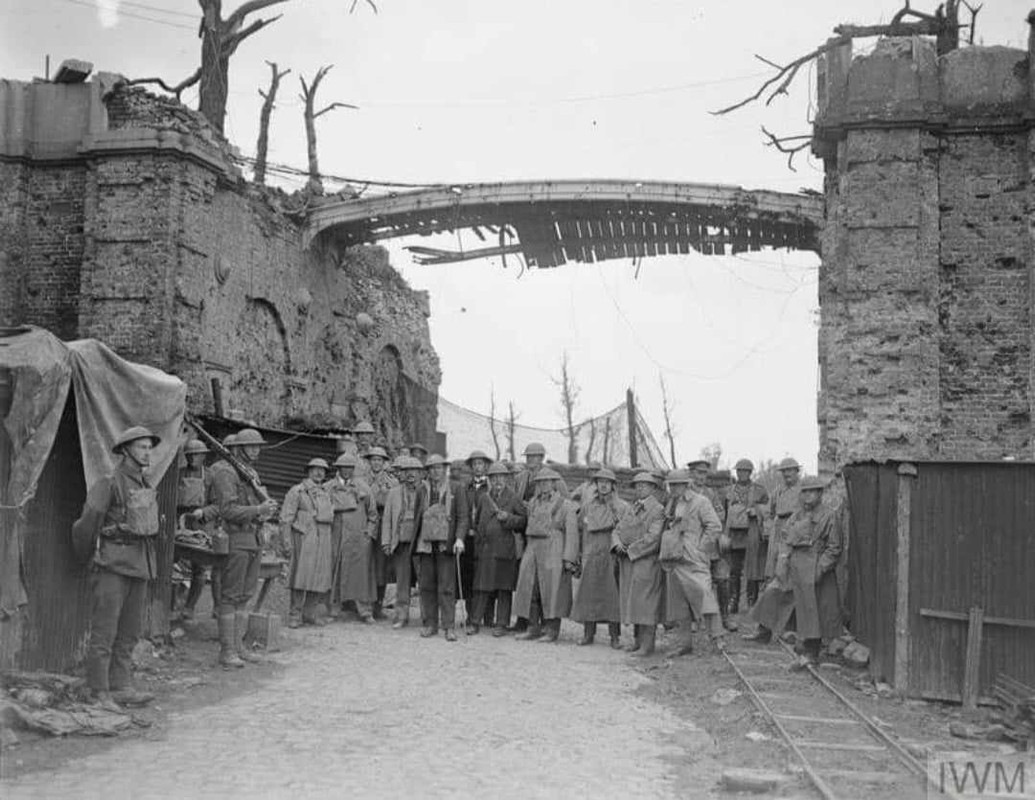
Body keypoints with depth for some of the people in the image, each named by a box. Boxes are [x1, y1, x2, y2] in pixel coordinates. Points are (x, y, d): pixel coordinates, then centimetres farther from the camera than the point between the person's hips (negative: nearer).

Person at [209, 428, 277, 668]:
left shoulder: (251, 474, 17)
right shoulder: (225, 472, -10)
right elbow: (228, 510, -18)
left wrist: (267, 506, 4)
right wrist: (258, 509, -22)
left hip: (253, 539, 9)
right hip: (235, 539, -9)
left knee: (245, 594, 11)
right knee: (230, 596, -5)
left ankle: (239, 646, 17)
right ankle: (227, 651, -1)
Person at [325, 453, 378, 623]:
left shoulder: (363, 488, 10)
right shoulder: (327, 488, 8)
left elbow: (373, 513, 11)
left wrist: (369, 534, 2)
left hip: (359, 539, 0)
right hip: (335, 538, 0)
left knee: (361, 574, -3)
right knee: (333, 575, -1)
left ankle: (365, 612, -1)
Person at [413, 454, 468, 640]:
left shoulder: (456, 487, 4)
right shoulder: (422, 489, 12)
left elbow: (462, 516, 1)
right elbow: (417, 516, 16)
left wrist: (459, 538, -12)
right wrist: (415, 541, 13)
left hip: (446, 543, -3)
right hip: (425, 542, 3)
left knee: (447, 587, -4)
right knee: (426, 586, 4)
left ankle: (449, 627, 0)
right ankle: (429, 624, 14)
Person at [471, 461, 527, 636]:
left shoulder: (513, 499, 0)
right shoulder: (483, 498, 12)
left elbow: (525, 520, 1)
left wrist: (508, 518, -13)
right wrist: (478, 537, 13)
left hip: (505, 548, -3)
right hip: (485, 549, 4)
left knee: (504, 588, 0)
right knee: (483, 587, 5)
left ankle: (502, 624, 6)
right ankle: (486, 621, 17)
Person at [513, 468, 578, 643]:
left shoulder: (566, 505, -1)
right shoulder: (532, 503, 16)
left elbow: (571, 533, -7)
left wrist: (568, 558, -14)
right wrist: (527, 549, 10)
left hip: (553, 551, -5)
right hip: (532, 549, 6)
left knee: (552, 589, -3)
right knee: (528, 587, 3)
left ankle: (552, 630, 5)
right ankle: (534, 628, 12)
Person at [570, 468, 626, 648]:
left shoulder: (622, 507, 2)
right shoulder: (587, 505, 10)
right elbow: (580, 529, 14)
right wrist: (579, 554, 12)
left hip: (612, 556, -2)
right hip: (590, 557, 2)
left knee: (613, 595, -2)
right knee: (588, 594, 2)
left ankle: (615, 636, 5)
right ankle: (588, 633, 9)